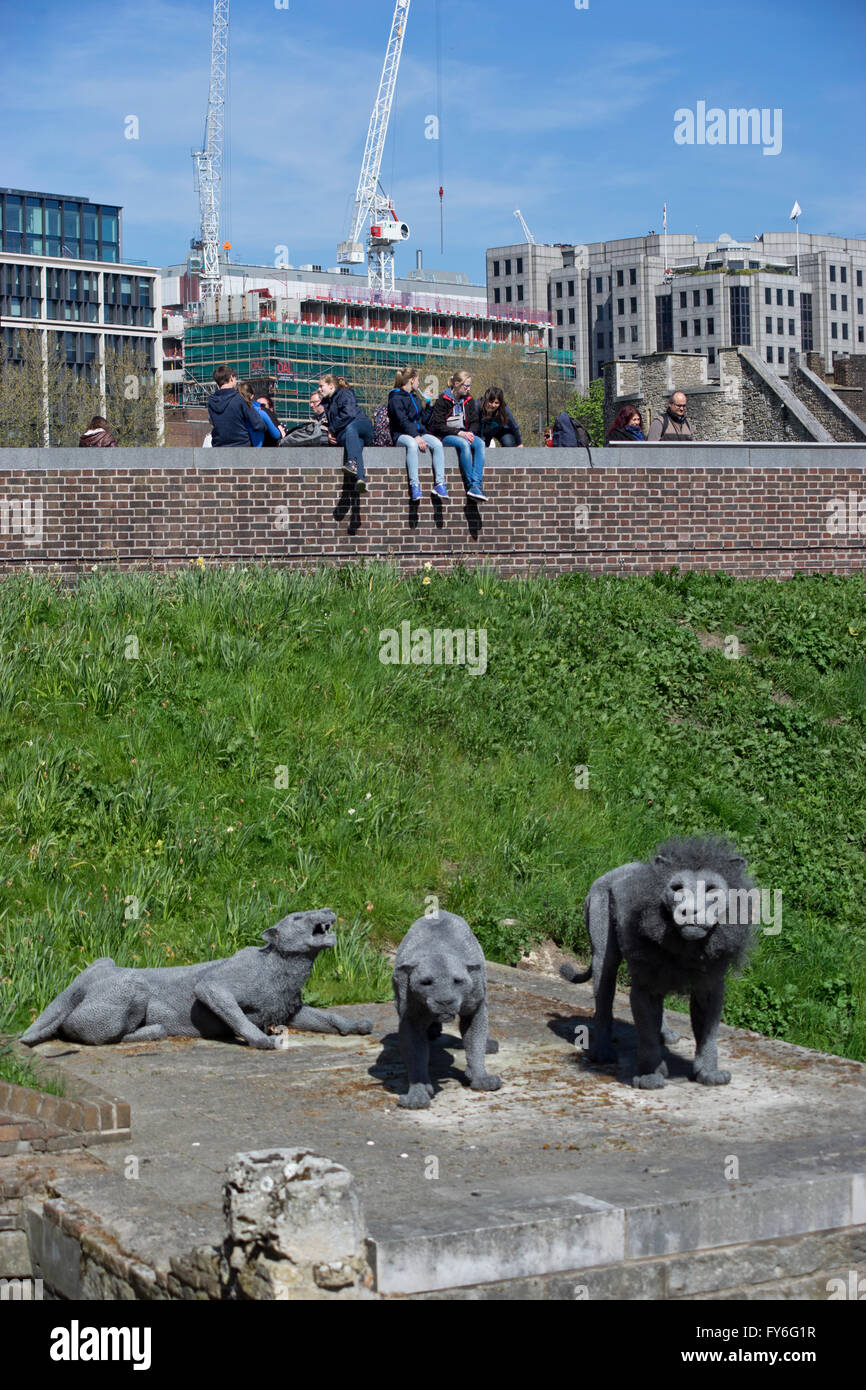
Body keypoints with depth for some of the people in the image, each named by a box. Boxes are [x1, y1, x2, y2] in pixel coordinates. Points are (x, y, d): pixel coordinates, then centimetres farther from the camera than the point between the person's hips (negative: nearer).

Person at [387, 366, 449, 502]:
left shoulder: (415, 397, 23)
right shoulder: (396, 398, -3)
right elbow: (402, 421, -16)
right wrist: (416, 437, -24)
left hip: (418, 433, 7)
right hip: (401, 435, -7)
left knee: (437, 443, -24)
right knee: (412, 444, -41)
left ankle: (439, 483, -30)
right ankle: (414, 485, -46)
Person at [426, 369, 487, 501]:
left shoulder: (468, 400, 12)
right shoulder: (442, 400, -6)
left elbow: (475, 422, 10)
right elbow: (438, 426, -12)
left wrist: (470, 432, -13)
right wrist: (458, 432, -21)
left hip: (463, 434, 5)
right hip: (445, 436, -5)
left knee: (480, 443, -27)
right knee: (464, 444, -36)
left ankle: (476, 484, -37)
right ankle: (470, 485, -34)